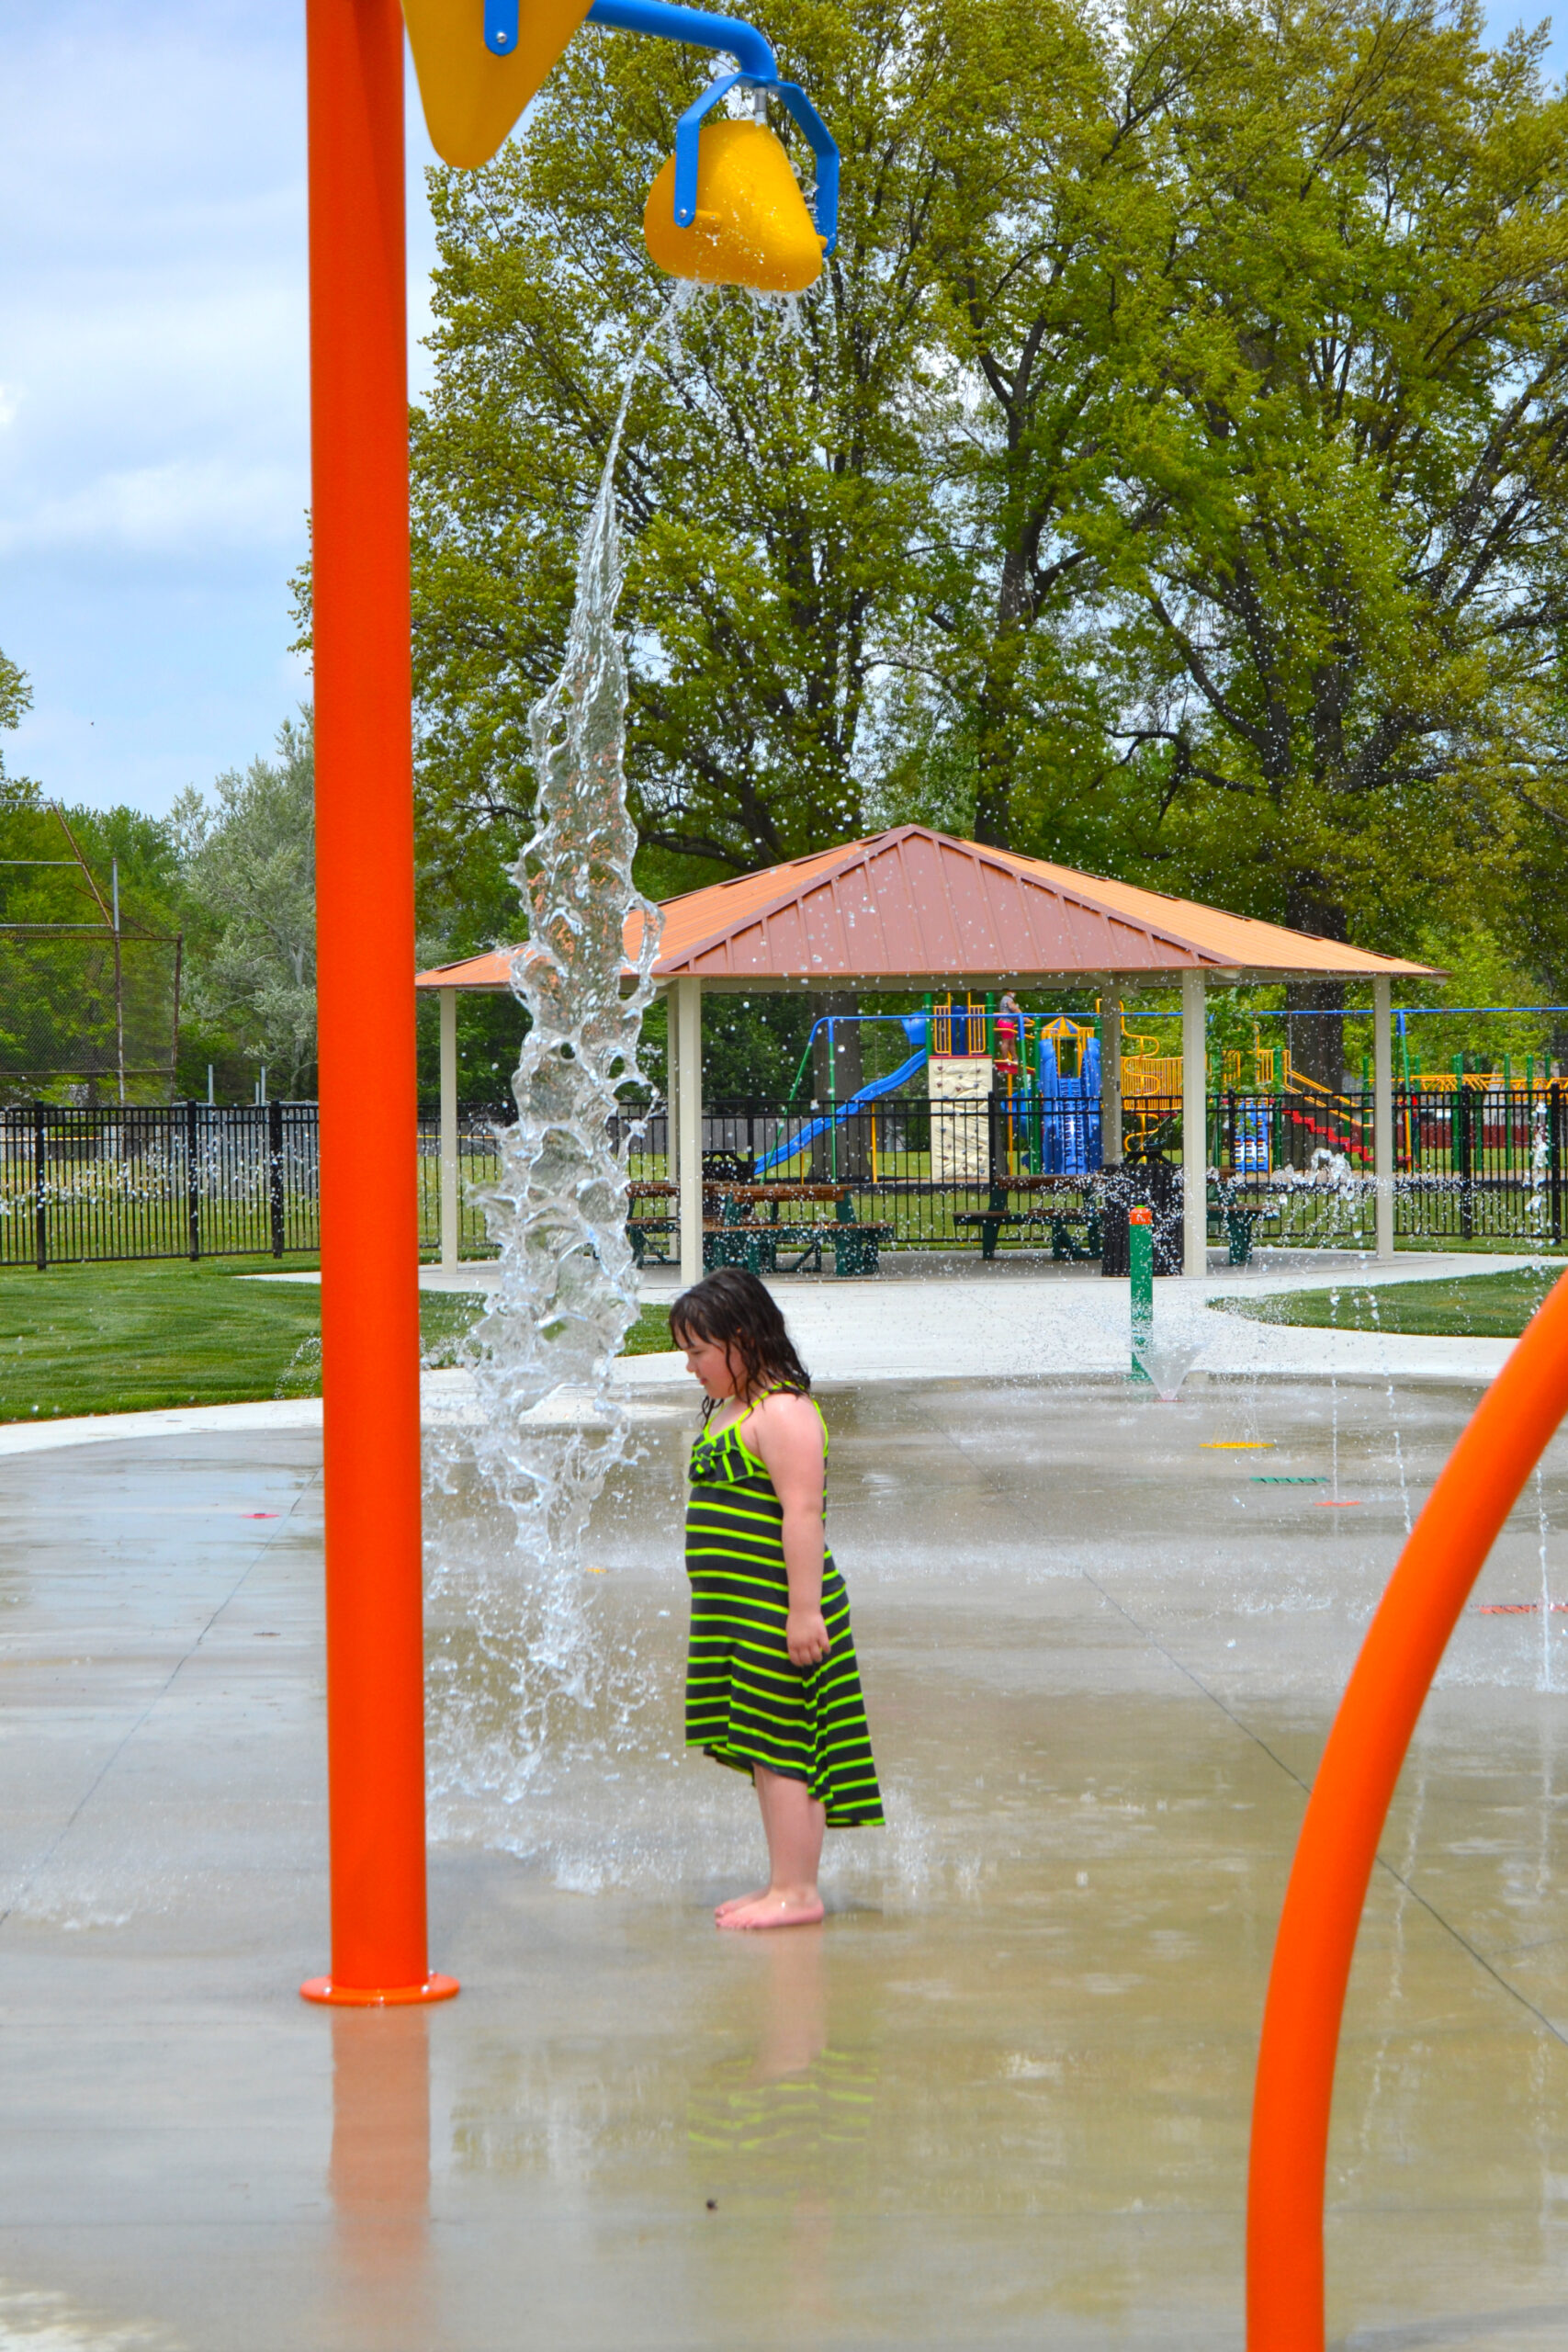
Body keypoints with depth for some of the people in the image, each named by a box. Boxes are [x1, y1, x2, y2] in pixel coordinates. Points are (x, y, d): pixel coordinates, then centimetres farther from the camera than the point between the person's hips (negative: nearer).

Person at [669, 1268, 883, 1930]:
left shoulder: (782, 1413, -16)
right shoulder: (729, 1410, 17)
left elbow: (801, 1513, -21)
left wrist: (804, 1609, -24)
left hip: (779, 1609, -10)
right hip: (736, 1609, 10)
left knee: (779, 1748, -6)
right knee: (764, 1750, 14)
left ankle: (795, 1892, -1)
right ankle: (783, 1883, 20)